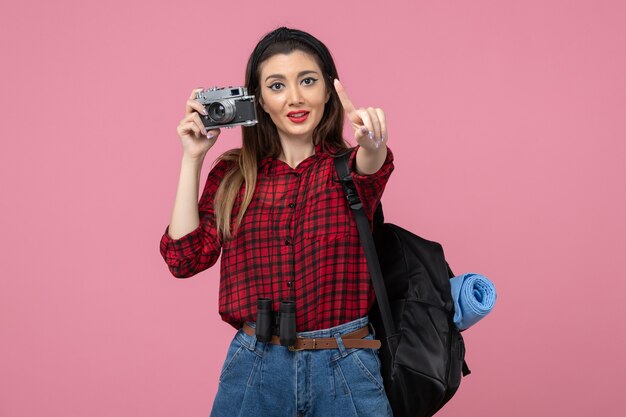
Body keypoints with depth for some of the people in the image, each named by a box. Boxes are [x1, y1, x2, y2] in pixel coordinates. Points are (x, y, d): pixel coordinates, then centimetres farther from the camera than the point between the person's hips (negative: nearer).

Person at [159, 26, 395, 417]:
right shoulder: (233, 174, 5)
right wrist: (193, 158, -6)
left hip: (345, 369, -1)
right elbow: (186, 257, -3)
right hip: (254, 367, 2)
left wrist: (372, 144, -49)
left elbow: (371, 165, -25)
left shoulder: (350, 166, 0)